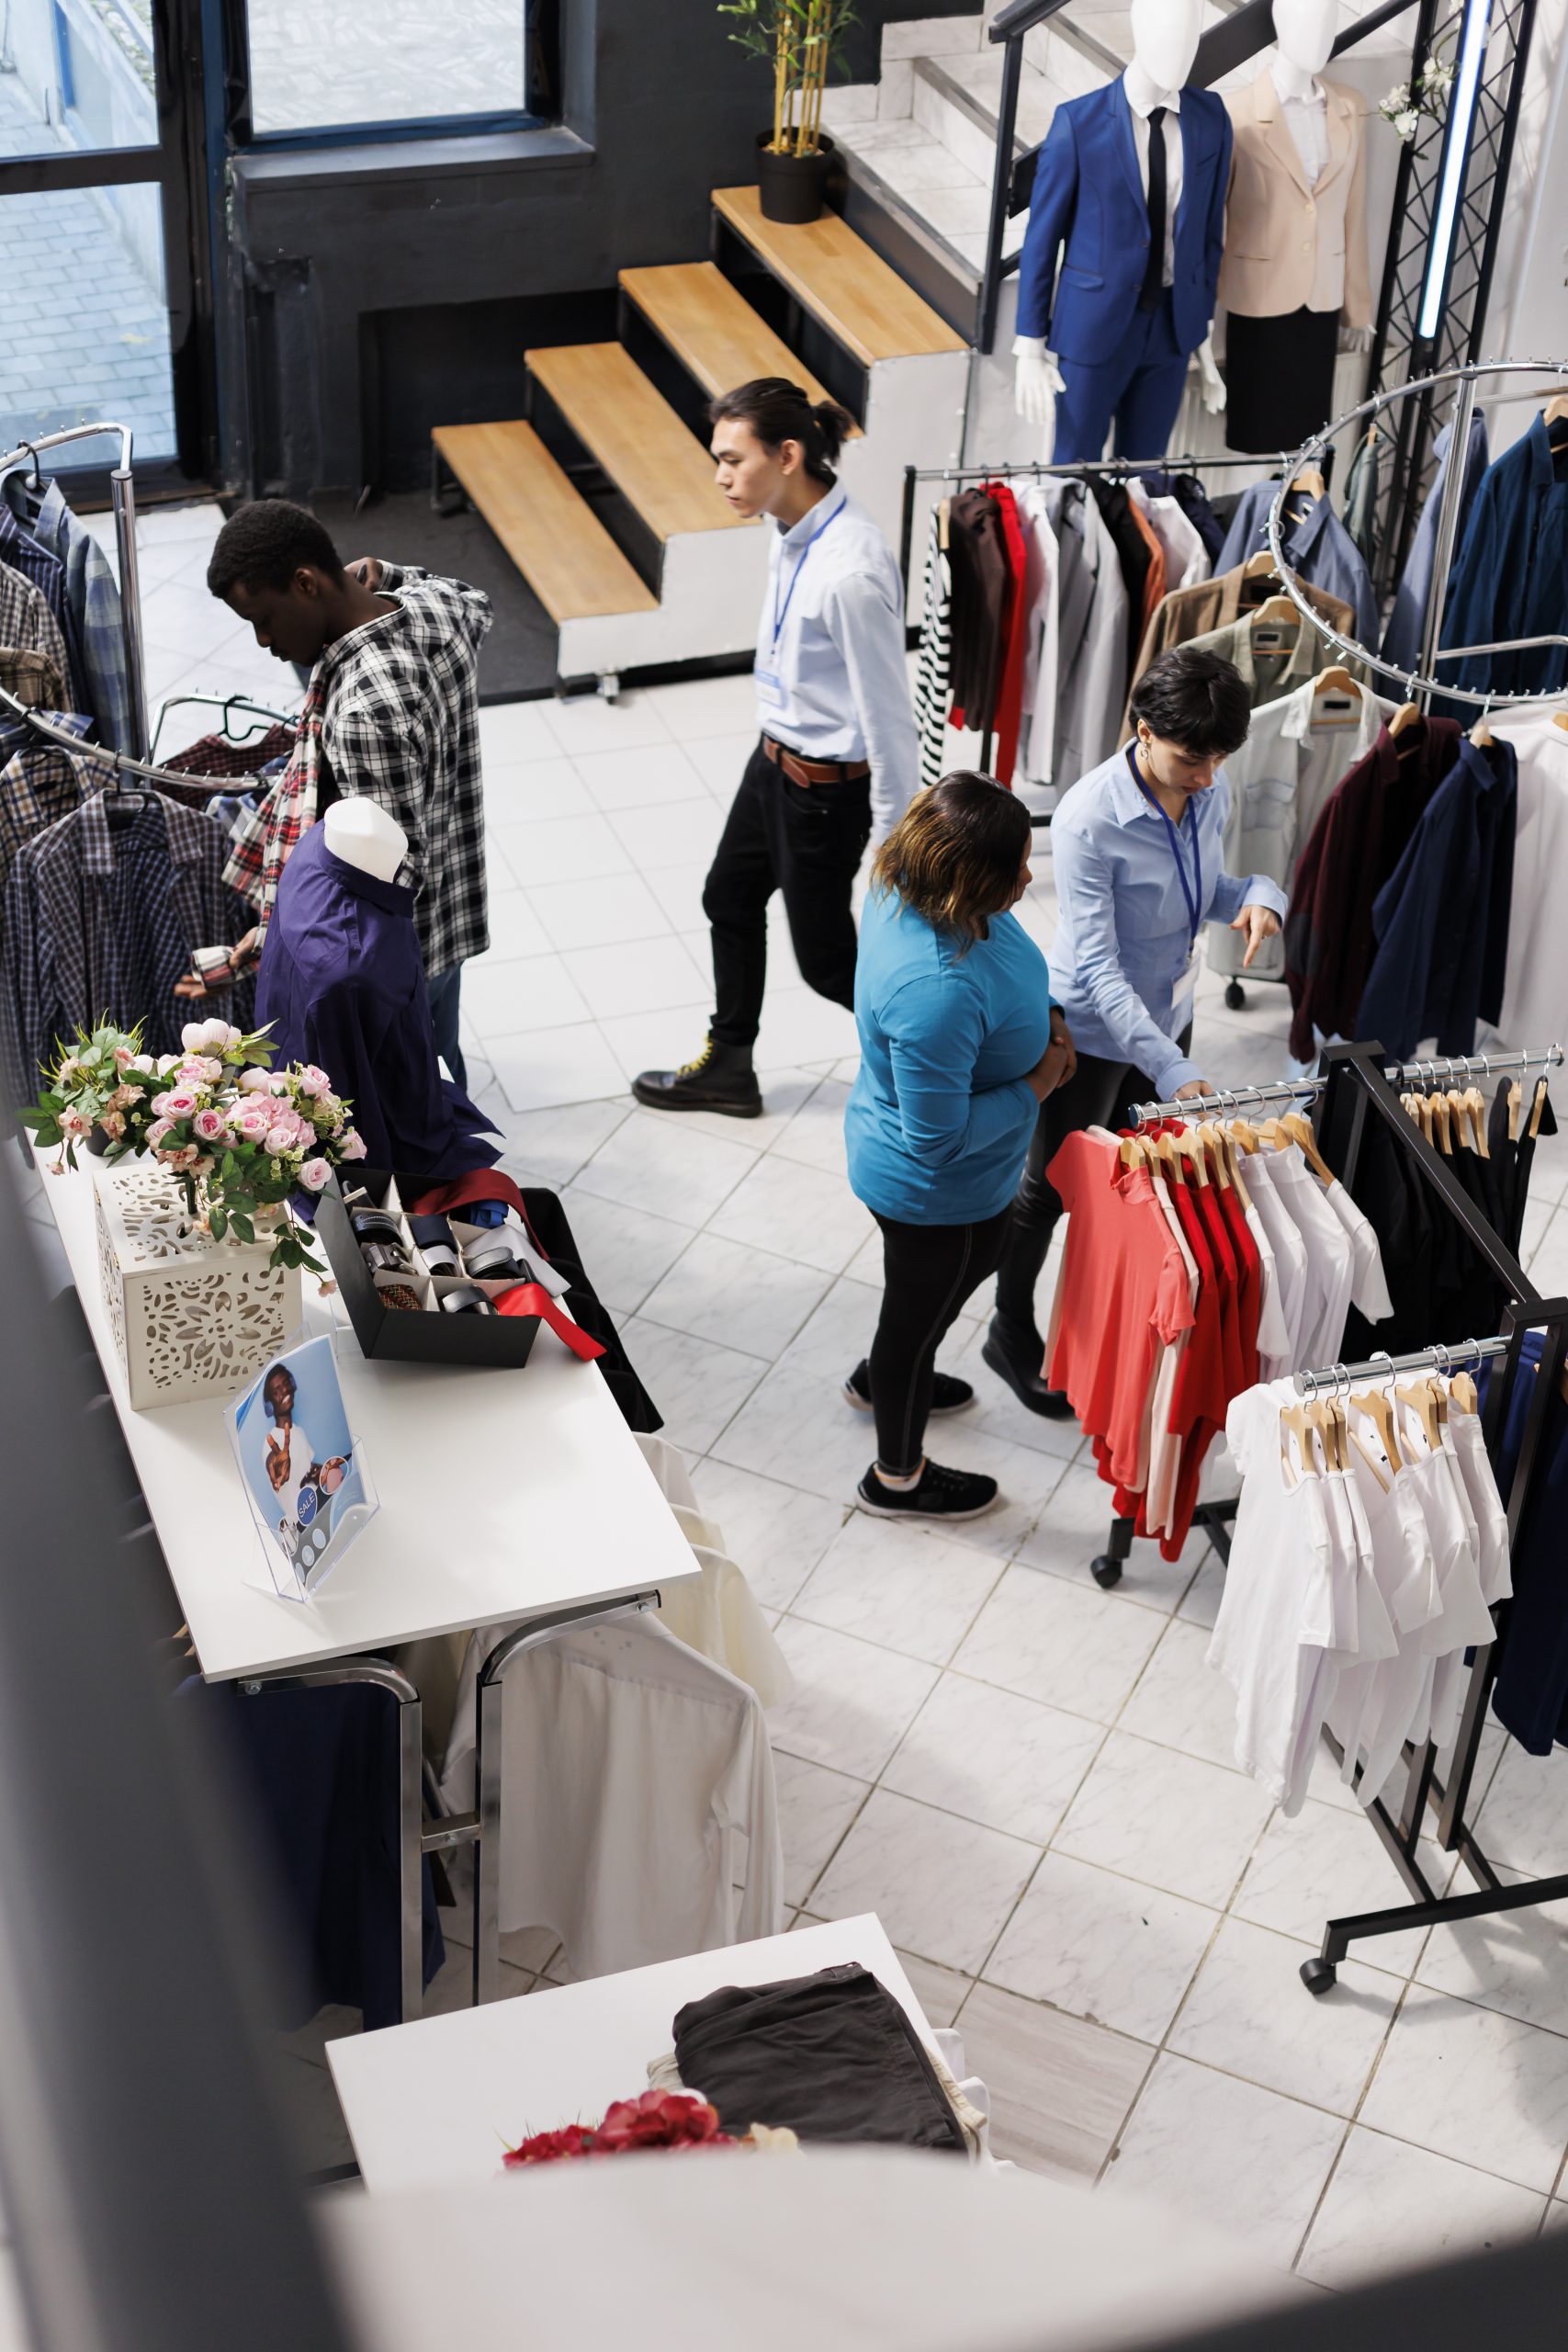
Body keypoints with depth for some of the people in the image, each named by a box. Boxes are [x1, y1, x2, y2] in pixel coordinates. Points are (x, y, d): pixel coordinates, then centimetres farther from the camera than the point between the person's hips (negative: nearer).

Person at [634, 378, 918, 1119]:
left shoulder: (850, 573, -32)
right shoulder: (792, 529, -4)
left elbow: (888, 710, -26)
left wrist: (893, 840, -19)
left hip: (827, 787, -10)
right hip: (774, 756, 10)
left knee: (824, 956, 6)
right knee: (728, 899, 25)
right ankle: (727, 1065, 45)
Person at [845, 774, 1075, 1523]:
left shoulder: (910, 891, -16)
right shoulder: (936, 995, -44)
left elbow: (1009, 967, 8)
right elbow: (939, 1139, -33)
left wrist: (1044, 1018, -7)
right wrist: (1036, 1087, -21)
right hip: (936, 1192, -9)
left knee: (973, 1265, 35)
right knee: (922, 1312, 18)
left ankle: (882, 1379, 64)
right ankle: (899, 1477, 46)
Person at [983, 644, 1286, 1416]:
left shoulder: (1209, 791, -12)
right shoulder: (1088, 822, -33)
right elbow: (1097, 970, -31)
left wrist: (1258, 895, -17)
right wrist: (1172, 1071, -37)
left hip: (1165, 1014, 6)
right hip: (1090, 1032, -6)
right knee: (1051, 1187, 13)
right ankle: (1012, 1336, 35)